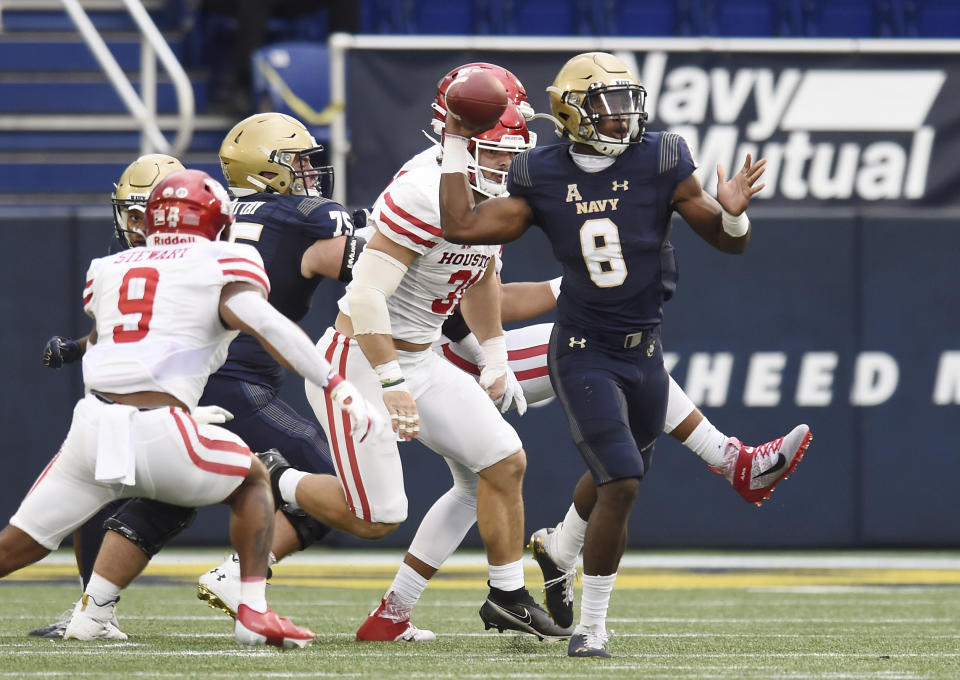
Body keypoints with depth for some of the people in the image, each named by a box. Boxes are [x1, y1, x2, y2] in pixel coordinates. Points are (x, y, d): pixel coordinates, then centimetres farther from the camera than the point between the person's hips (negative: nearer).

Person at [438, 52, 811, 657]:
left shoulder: (660, 163, -5)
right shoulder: (543, 178, -4)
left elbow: (728, 242, -2)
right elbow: (462, 227, -4)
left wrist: (731, 214, -25)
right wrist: (456, 146, 0)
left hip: (645, 351, 3)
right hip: (584, 353, -3)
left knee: (613, 482, 14)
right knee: (620, 483, -17)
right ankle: (593, 623, -5)